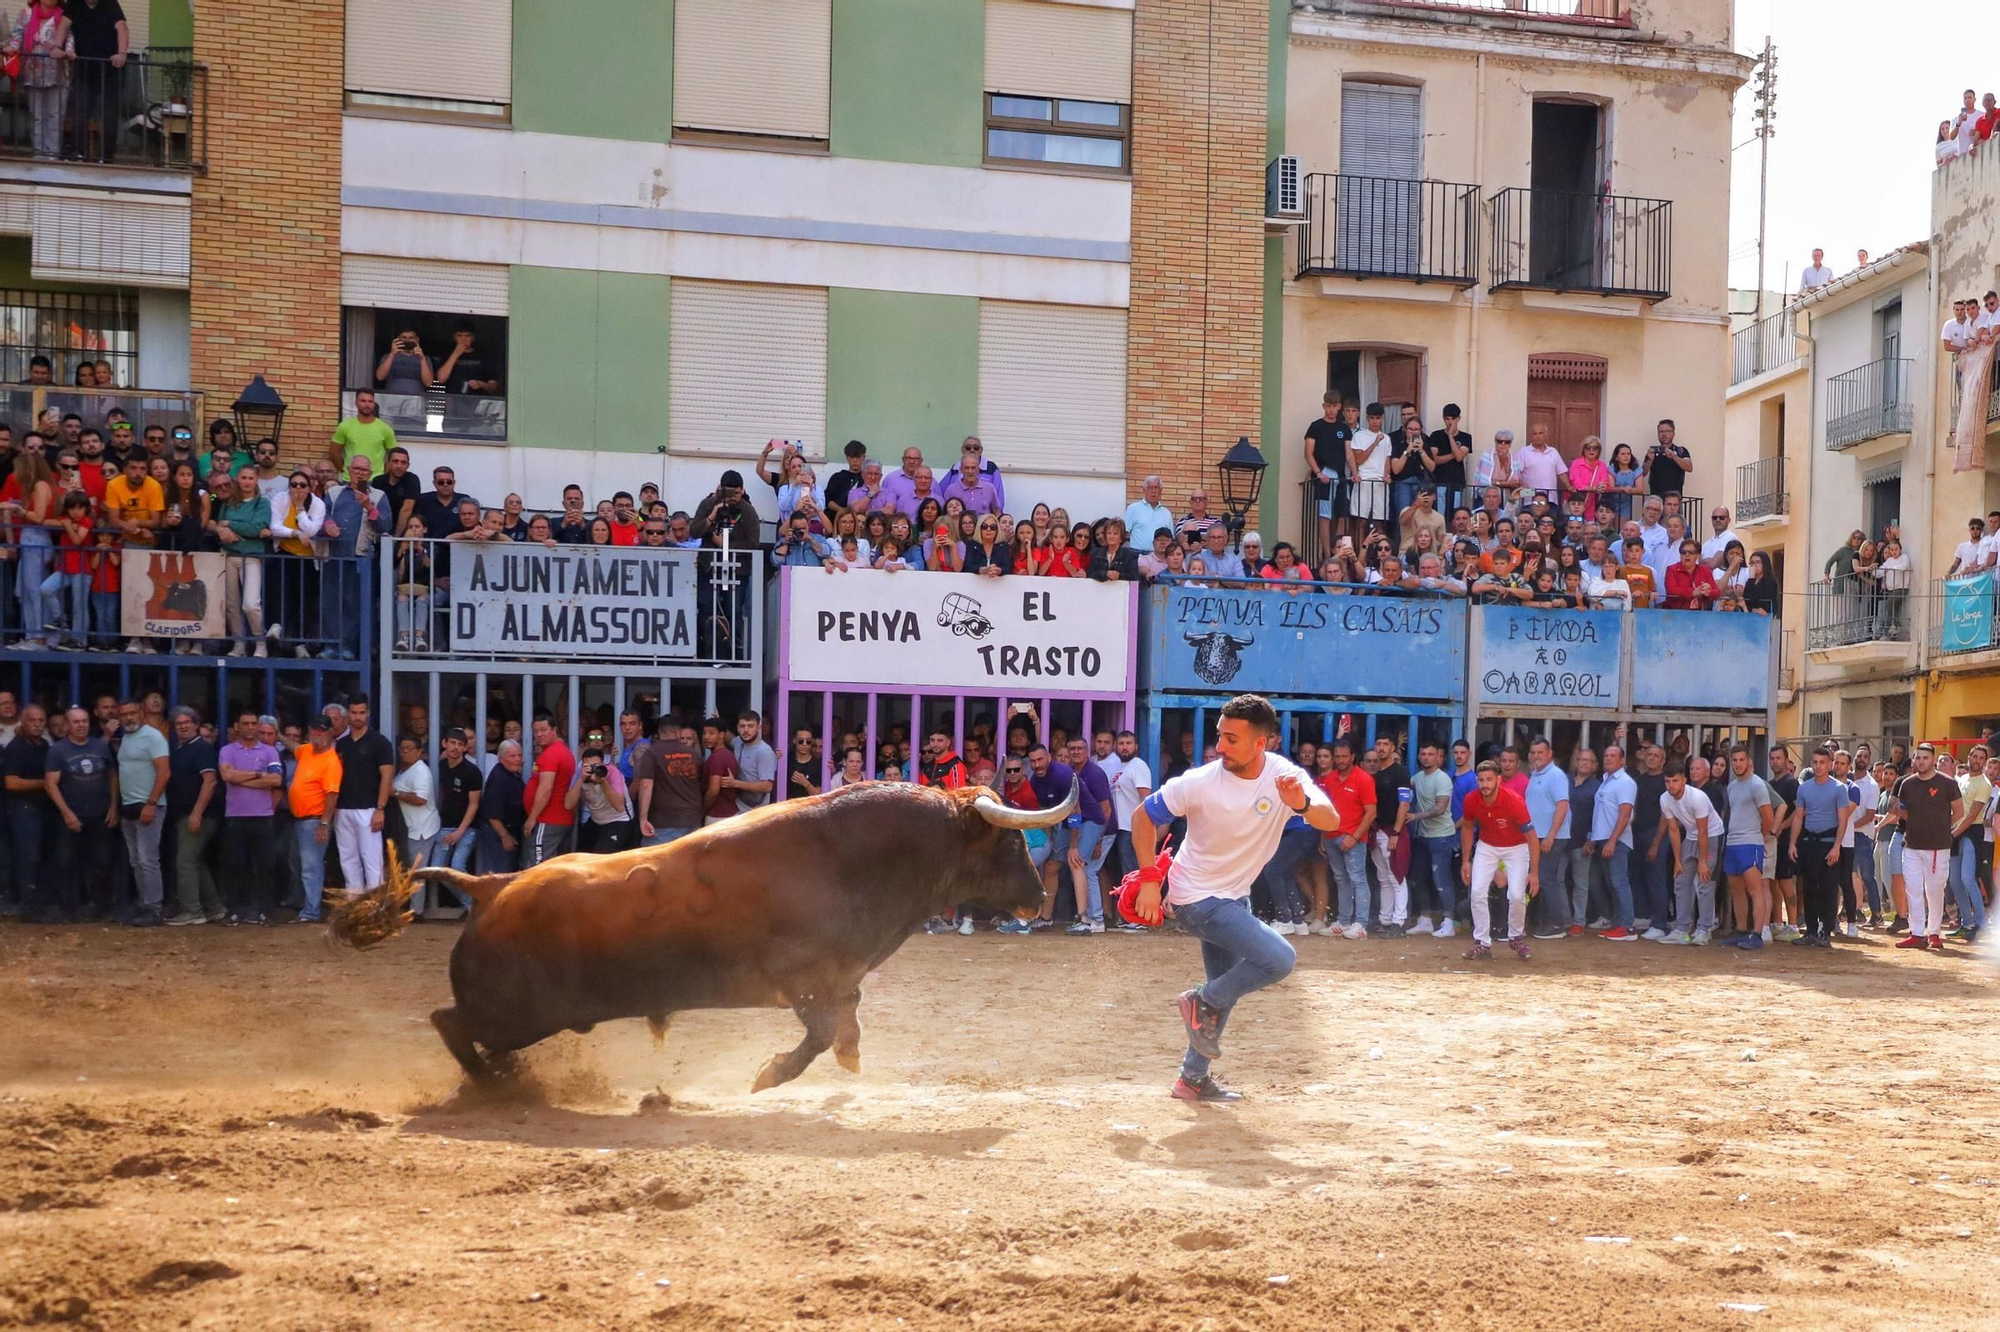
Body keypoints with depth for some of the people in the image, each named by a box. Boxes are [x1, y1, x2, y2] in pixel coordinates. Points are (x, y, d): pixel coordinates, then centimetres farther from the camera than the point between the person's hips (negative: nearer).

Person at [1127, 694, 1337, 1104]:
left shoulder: (1286, 776, -14)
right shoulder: (1200, 782, -23)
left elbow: (1331, 821, -27)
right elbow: (1143, 816, -11)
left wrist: (1303, 804, -49)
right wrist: (1149, 880, -18)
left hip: (1235, 897, 6)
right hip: (1197, 899, -6)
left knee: (1225, 988, 17)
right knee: (1279, 959, -21)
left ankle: (1193, 1078, 32)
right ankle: (1203, 1002, -1)